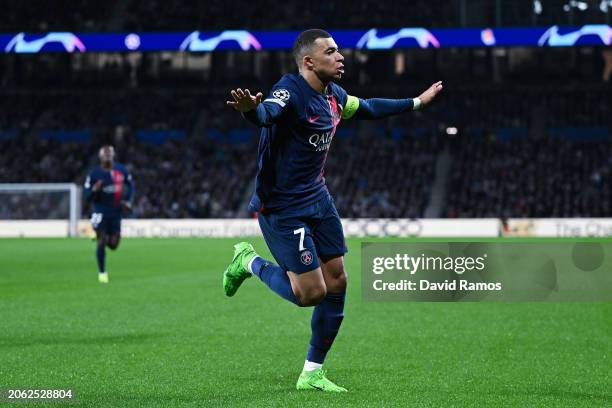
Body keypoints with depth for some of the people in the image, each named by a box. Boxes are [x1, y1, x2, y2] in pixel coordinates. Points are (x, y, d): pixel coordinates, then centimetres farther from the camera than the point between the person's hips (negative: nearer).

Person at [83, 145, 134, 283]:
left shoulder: (121, 170, -2)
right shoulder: (94, 174, -10)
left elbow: (130, 184, 17)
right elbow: (87, 196, -6)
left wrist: (129, 201, 4)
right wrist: (94, 190, -28)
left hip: (116, 211, 3)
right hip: (100, 212, -3)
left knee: (113, 245, 4)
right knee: (101, 242, -9)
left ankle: (103, 238, 41)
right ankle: (102, 272, 7)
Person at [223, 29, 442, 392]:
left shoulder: (334, 95, 6)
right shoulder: (292, 90, -21)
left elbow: (368, 108, 26)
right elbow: (267, 113, -43)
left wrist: (416, 102, 37)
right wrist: (251, 108, -67)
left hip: (317, 198, 9)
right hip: (282, 207, -9)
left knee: (336, 283, 6)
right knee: (311, 292, -11)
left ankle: (312, 374, 19)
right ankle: (249, 262, 17)